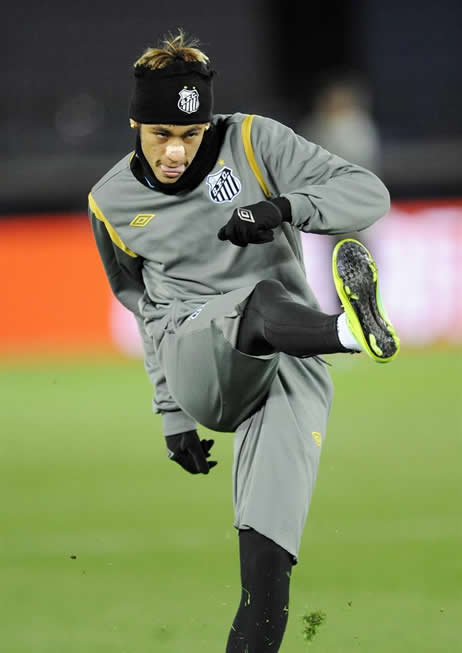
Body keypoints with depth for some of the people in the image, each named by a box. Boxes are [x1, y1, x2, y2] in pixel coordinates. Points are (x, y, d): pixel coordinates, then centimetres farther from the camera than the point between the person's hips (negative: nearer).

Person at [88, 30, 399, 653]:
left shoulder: (253, 141, 3)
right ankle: (349, 329, -68)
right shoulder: (112, 204, 12)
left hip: (288, 361, 1)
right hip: (197, 368, 0)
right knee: (257, 302, -34)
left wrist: (284, 207, -21)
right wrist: (174, 414, 19)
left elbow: (369, 193, -3)